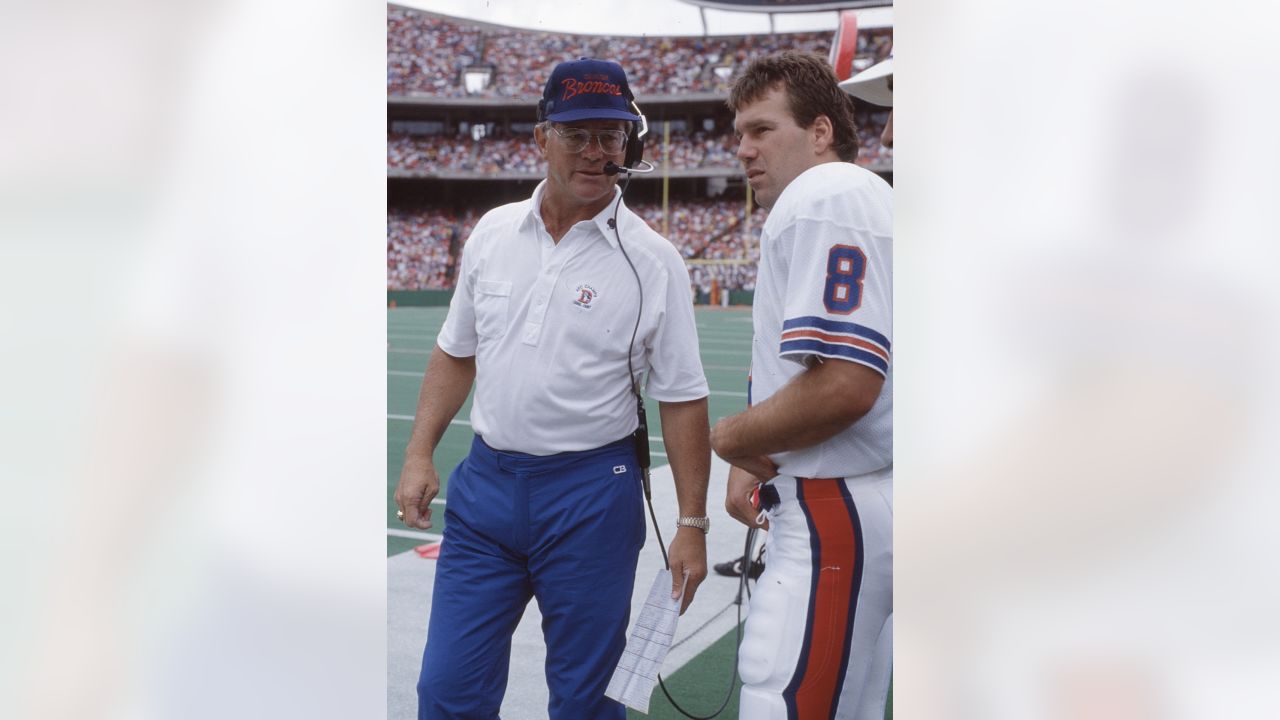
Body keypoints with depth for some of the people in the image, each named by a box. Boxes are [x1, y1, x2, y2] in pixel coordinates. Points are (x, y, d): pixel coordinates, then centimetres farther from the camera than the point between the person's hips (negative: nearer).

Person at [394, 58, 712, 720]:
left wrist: (692, 524, -7)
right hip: (485, 483, 4)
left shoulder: (652, 260, -7)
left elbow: (682, 400, -5)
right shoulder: (493, 232, 5)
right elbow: (455, 353, 14)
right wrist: (419, 454, 7)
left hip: (593, 496, -3)